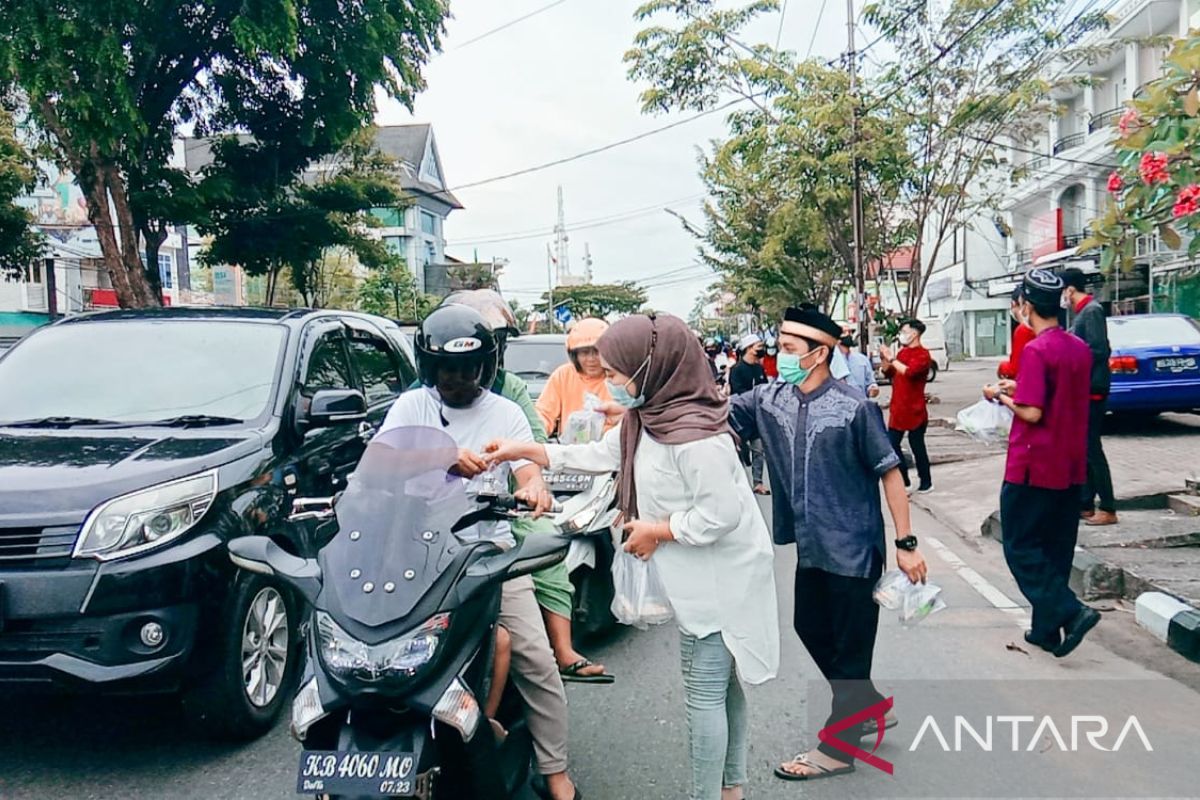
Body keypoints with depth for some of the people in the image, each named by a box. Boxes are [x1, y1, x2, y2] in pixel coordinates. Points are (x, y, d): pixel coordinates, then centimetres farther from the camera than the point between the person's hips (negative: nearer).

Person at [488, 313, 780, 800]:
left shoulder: (693, 433, -27)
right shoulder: (645, 417, 3)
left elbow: (721, 514, -28)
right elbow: (599, 455, 12)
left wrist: (655, 531, -16)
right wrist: (525, 450, 9)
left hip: (720, 579, -10)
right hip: (703, 577, 10)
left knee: (704, 695, 2)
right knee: (722, 687, 22)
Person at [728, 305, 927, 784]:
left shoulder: (853, 408, -17)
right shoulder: (770, 398, -1)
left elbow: (889, 472, -12)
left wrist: (906, 543, -13)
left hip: (854, 548, -7)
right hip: (810, 547, 7)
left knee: (850, 646, 7)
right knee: (810, 629, 19)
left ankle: (838, 747, 22)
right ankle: (870, 707, 41)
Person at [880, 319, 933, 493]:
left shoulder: (923, 354, -11)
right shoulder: (902, 352, 12)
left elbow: (910, 371, -28)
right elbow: (889, 373, 18)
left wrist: (892, 359, -22)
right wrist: (884, 358, 2)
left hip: (914, 410, -7)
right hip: (898, 408, 7)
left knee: (917, 446, 3)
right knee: (892, 444, 6)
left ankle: (926, 482, 17)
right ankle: (904, 479, 19)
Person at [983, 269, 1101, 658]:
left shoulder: (1036, 350, -17)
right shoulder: (1080, 349, 8)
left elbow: (1032, 412, -20)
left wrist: (1001, 396, -4)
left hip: (1033, 466, -8)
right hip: (1070, 467, 8)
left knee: (1021, 548, 3)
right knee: (1056, 550, 13)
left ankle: (1069, 612, -10)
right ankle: (1046, 628, 19)